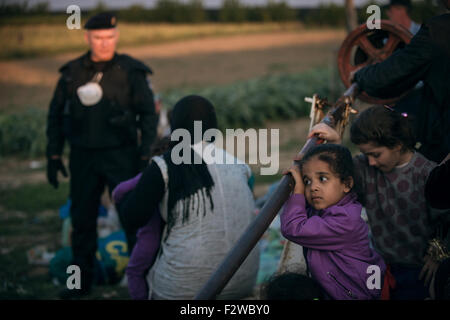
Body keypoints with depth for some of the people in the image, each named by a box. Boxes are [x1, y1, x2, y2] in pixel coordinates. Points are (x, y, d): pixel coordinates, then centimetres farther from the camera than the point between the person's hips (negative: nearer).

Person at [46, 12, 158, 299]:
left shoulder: (131, 71, -5)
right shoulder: (72, 72, 3)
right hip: (83, 157, 3)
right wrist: (53, 156, 7)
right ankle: (82, 280, 23)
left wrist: (144, 155, -11)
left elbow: (149, 114, -3)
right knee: (82, 219, 10)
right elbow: (56, 114, 10)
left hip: (121, 156, -3)